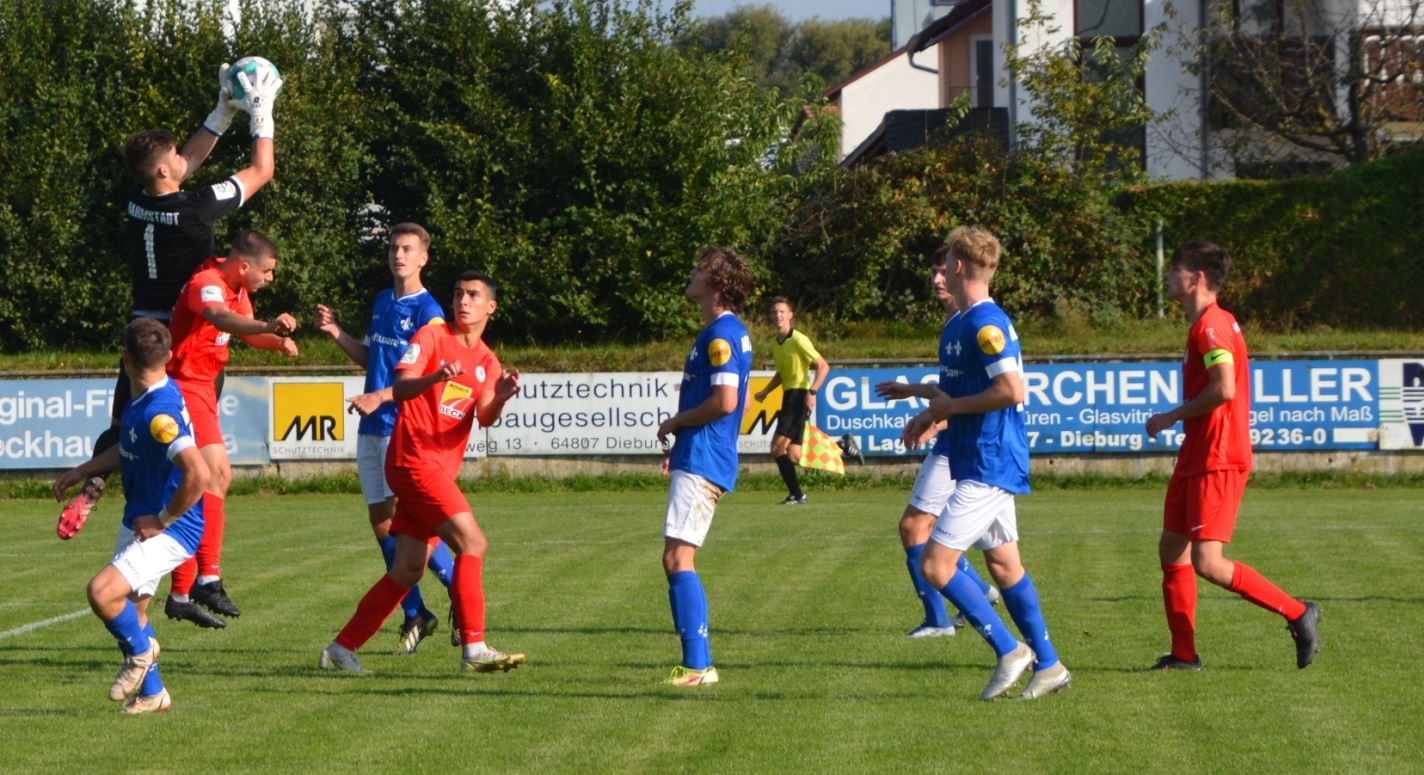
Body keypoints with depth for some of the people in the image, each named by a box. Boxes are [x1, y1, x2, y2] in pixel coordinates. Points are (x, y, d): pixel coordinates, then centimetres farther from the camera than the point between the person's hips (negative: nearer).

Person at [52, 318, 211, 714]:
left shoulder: (159, 413, -27)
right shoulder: (140, 400, 3)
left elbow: (198, 474, -36)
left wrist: (163, 520, -24)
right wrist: (82, 471, 18)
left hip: (169, 531, -10)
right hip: (137, 522, 10)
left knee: (101, 592, -23)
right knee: (131, 611, 17)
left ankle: (140, 653, 4)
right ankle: (151, 694, 32)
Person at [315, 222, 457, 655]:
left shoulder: (428, 313, -10)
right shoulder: (382, 302, 14)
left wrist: (380, 397, -26)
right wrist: (335, 332, 9)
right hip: (371, 428, 8)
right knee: (380, 520, 6)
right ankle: (414, 614, 14)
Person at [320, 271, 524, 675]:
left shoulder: (488, 362, 16)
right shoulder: (432, 336, -2)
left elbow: (485, 418, 0)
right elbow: (400, 388, -14)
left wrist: (500, 397, -22)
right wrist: (435, 377, -33)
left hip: (442, 468, 8)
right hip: (415, 457, -8)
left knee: (408, 571, 6)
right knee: (473, 542, -18)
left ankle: (340, 649, 13)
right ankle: (474, 649, -18)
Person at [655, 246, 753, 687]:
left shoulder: (720, 335, -15)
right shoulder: (733, 333, 18)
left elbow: (724, 401, -23)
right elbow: (739, 402, 25)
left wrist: (674, 423, -9)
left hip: (701, 463, -11)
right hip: (701, 458, 11)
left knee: (677, 558, -13)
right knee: (678, 560, 12)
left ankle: (697, 665, -16)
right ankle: (698, 662, 13)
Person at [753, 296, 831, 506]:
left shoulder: (798, 340, -11)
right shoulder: (777, 343, 13)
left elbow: (823, 366, -13)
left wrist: (812, 392, -23)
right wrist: (765, 391, 15)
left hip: (799, 396, -8)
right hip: (788, 397, 8)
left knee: (778, 447, -14)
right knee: (792, 456, 2)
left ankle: (796, 494, -10)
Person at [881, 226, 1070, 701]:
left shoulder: (986, 324, -17)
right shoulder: (959, 324, 14)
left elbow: (1012, 389, -26)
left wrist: (951, 406, -16)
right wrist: (932, 414, 11)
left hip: (989, 465, -10)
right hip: (986, 464, 10)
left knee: (936, 565, -11)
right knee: (1003, 565, 13)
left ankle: (1009, 649, -6)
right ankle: (1047, 665, 18)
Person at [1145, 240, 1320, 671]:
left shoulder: (1210, 326, -15)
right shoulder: (1204, 324, 17)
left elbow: (1223, 389, -26)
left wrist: (1171, 417, -15)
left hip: (1217, 460, -11)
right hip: (1197, 456, 11)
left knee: (1208, 563, -14)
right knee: (1172, 550, 11)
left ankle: (1298, 614, -5)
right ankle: (1183, 654, 15)